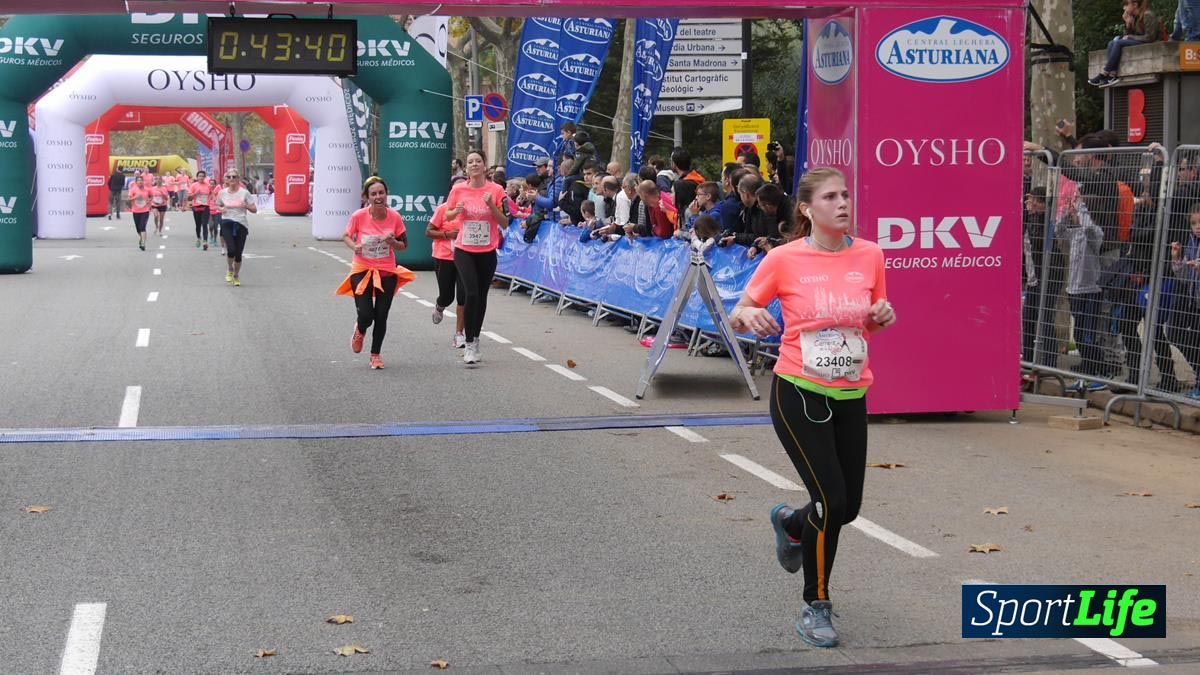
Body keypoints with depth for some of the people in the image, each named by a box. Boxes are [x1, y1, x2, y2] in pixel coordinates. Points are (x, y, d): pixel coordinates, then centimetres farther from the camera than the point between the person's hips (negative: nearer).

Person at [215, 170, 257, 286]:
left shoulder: (244, 193, -2)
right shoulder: (222, 193, 3)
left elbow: (254, 210, 2)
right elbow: (217, 205, 19)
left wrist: (246, 206, -17)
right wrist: (221, 209, -4)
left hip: (241, 224, 0)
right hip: (227, 223, 0)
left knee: (238, 253, 2)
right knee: (231, 249, -19)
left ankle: (236, 276, 27)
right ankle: (230, 270, 11)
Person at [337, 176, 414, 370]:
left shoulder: (394, 217, -8)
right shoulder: (358, 216, -13)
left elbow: (404, 245, 2)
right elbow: (346, 237, 3)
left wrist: (393, 242, -19)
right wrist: (354, 247, -18)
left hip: (387, 272, 2)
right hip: (362, 270, -2)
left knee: (381, 317, 5)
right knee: (366, 315, -9)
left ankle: (375, 354, 26)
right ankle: (360, 331, 30)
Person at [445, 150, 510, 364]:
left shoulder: (496, 190, -3)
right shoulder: (458, 190, -1)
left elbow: (505, 224, -2)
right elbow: (448, 215, 14)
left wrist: (491, 206, -17)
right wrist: (456, 211, -9)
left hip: (487, 252, 1)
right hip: (464, 250, -1)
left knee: (481, 297, 11)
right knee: (471, 293, -15)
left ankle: (475, 341, 28)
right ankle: (469, 344, -11)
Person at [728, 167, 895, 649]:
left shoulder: (869, 256, 0)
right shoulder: (785, 260, -10)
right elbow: (736, 317, -1)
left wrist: (884, 316, -7)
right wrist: (749, 316, -24)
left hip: (851, 397, 5)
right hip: (799, 394, -4)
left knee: (848, 506, 9)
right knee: (831, 501, -12)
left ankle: (791, 523, 44)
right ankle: (815, 607, 8)